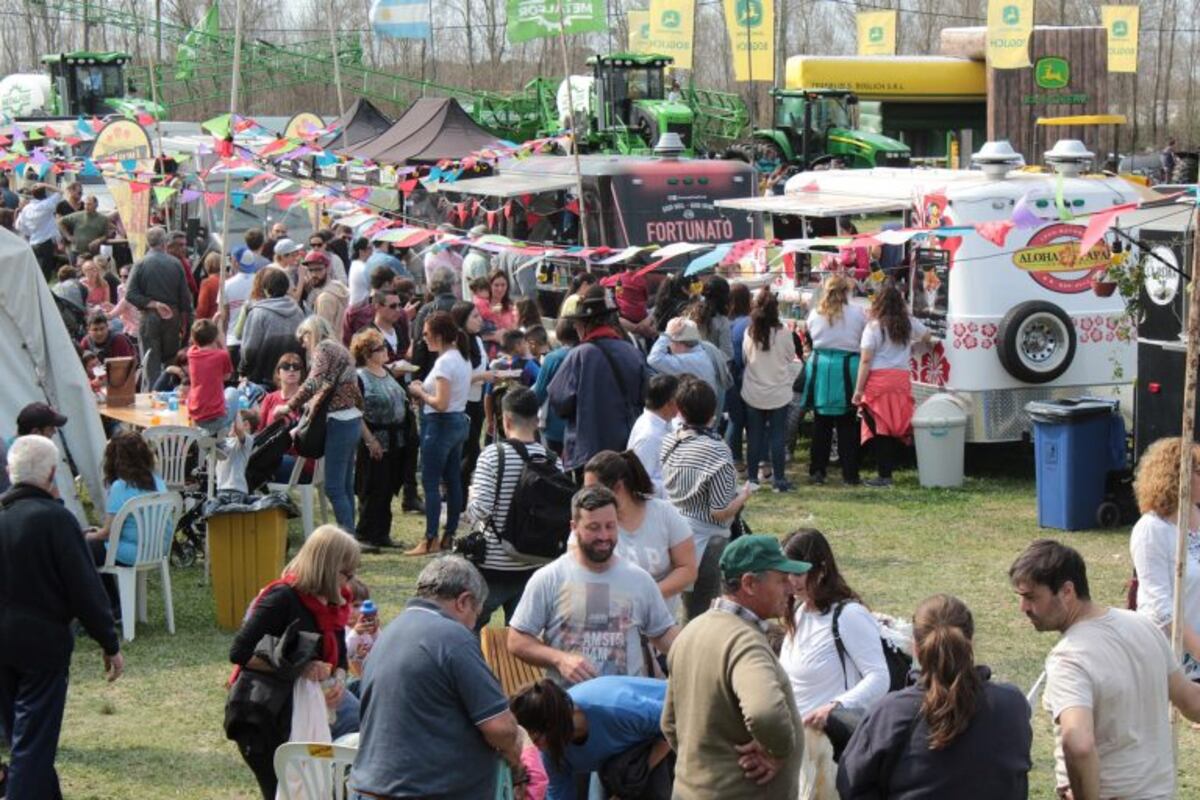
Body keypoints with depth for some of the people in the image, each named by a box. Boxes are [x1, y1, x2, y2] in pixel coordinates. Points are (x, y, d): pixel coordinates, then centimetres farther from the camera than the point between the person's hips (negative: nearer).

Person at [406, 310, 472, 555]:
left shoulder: (444, 363, -19)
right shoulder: (463, 358, 9)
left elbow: (441, 404, -24)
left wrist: (420, 393, -9)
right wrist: (426, 388, 9)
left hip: (440, 424, -10)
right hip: (460, 421, 10)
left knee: (430, 482, -5)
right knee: (453, 480, 12)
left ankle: (431, 540, -6)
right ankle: (450, 535, 17)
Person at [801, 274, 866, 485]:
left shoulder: (815, 313, 2)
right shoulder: (857, 314, -4)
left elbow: (808, 338, 7)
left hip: (820, 366, 2)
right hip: (847, 367, -2)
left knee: (821, 423, 10)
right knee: (847, 425, 4)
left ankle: (817, 471, 11)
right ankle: (849, 474, 5)